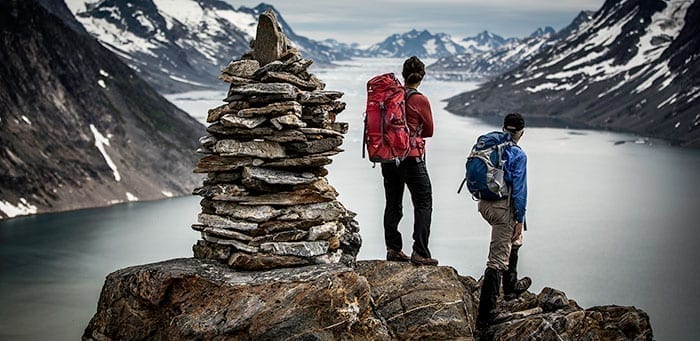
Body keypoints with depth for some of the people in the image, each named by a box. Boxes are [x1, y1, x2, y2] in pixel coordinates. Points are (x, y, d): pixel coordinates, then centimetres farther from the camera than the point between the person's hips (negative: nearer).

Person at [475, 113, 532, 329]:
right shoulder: (518, 155, -13)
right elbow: (519, 189, -14)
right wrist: (520, 220, -9)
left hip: (484, 204, 8)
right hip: (503, 208, -8)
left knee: (514, 241, 32)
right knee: (497, 260, -5)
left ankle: (511, 287, 46)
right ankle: (485, 315, -4)